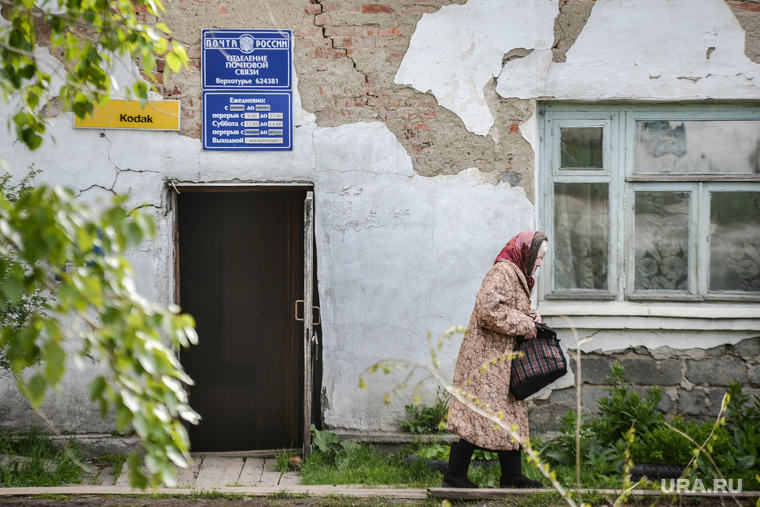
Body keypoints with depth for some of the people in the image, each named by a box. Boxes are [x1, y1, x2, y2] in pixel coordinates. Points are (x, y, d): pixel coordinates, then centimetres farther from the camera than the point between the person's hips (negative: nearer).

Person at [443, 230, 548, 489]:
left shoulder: (516, 275, 20)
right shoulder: (502, 273, -13)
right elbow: (489, 310, -26)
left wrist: (530, 317, 7)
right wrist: (525, 325, -18)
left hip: (502, 361, 11)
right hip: (487, 358, -11)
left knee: (511, 413, 12)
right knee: (478, 412, -10)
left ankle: (512, 475, 18)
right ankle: (454, 475, -6)